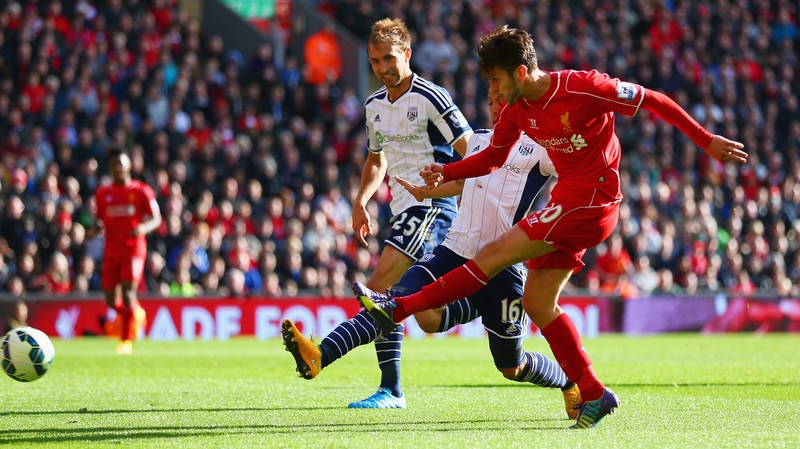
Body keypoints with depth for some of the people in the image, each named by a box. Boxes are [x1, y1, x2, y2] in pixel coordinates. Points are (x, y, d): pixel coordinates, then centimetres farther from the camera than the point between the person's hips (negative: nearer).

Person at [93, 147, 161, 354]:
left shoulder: (141, 191, 1)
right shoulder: (102, 193, 10)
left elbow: (156, 219, 3)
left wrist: (144, 228, -19)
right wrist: (97, 227, -7)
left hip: (134, 249, -4)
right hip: (111, 250, 4)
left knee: (128, 292, -16)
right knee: (111, 300, 1)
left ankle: (126, 340, -8)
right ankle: (137, 314, 33)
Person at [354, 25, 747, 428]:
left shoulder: (583, 88, -17)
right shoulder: (516, 111, 4)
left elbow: (652, 100, -9)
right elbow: (492, 157, 16)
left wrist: (706, 141, -7)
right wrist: (446, 173, -2)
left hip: (591, 201, -9)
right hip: (568, 201, 9)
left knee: (496, 254, -14)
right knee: (536, 302, 3)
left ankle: (398, 308, -14)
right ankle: (594, 395, 9)